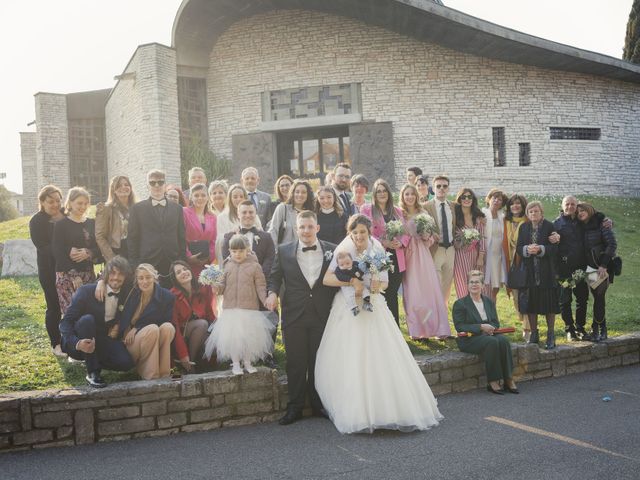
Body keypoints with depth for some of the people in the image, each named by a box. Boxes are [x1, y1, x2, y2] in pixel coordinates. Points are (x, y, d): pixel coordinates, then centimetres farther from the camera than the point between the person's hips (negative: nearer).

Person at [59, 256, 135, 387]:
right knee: (87, 319, -35)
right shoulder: (87, 291, -12)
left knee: (127, 363, -25)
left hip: (103, 342, 3)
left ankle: (92, 361, 6)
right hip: (80, 344, -3)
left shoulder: (126, 296, 1)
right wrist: (77, 343, -36)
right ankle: (92, 373, -25)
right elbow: (66, 322, -19)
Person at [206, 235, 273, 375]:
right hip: (230, 308, 2)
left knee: (248, 335, 5)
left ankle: (247, 362, 22)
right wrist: (218, 288, -12)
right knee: (232, 336, 4)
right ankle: (235, 364, 18)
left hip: (250, 308, -2)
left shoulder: (255, 266, -3)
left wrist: (266, 300, -17)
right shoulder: (227, 266, 5)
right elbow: (224, 285, 10)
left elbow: (260, 286, -3)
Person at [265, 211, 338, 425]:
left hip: (323, 316, 0)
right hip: (294, 316, 0)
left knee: (319, 362, 10)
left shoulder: (332, 250, 3)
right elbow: (275, 276, 8)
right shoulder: (284, 251, 3)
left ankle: (319, 405, 23)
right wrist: (273, 293, -12)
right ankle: (295, 407, 16)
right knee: (295, 363, 6)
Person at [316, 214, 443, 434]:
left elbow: (385, 282, 10)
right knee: (349, 364, -5)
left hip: (374, 310, 2)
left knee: (383, 360, -3)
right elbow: (327, 279, -12)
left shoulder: (378, 251, 5)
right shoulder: (343, 251, -3)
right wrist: (351, 281, -24)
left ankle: (393, 408, 9)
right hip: (348, 311, -2)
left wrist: (378, 286, -12)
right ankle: (355, 413, 4)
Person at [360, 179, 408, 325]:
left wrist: (401, 242, -8)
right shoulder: (367, 210, 2)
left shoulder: (397, 211, 16)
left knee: (393, 295, 7)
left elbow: (406, 232, 13)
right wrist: (383, 242, -16)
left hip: (396, 260, 4)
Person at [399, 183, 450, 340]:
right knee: (412, 293, -1)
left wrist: (426, 236, -8)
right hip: (407, 255, -1)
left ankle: (439, 328, 2)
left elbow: (430, 238, 13)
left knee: (430, 290, -4)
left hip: (422, 255, 1)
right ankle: (417, 330, 7)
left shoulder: (423, 213, 9)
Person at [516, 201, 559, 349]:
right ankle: (534, 334, 16)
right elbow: (518, 247, 6)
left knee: (549, 303, -1)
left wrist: (540, 249, -20)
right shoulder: (524, 228, 10)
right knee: (530, 303, 4)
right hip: (529, 270, 3)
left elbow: (555, 247, -6)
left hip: (547, 271, -3)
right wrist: (527, 249, -14)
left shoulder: (549, 226, -1)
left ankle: (550, 335, 9)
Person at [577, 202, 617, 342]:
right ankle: (602, 328, 12)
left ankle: (596, 329, 2)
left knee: (599, 297, -7)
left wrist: (603, 265, -17)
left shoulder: (602, 223, -6)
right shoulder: (582, 227, 10)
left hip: (603, 267, -4)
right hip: (590, 267, 4)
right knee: (598, 297, 4)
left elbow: (612, 244, -12)